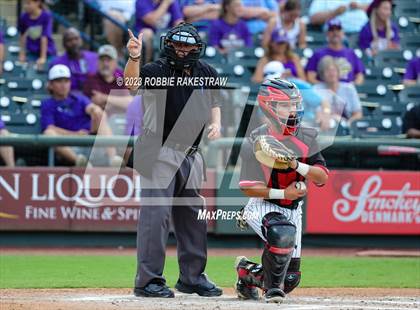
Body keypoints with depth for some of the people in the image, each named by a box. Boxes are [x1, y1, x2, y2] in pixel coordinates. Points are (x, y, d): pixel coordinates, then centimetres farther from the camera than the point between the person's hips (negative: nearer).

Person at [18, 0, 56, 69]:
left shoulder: (46, 16, -17)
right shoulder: (23, 17, -8)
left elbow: (44, 38, -20)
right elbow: (23, 37, 5)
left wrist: (43, 57, -21)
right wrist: (22, 54, 8)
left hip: (48, 53, -2)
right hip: (31, 53, 2)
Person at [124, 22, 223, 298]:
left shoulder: (207, 73, 5)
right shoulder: (157, 70, -14)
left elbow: (213, 100, 21)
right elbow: (131, 81, -33)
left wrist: (216, 122, 1)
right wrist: (134, 58, -53)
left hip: (191, 154, 6)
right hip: (159, 152, -6)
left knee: (194, 215, 13)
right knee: (156, 214, -11)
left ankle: (192, 277, 25)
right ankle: (148, 280, -9)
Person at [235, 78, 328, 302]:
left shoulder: (305, 138, -2)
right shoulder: (255, 141, -13)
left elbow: (323, 177, -9)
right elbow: (248, 188, -15)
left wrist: (296, 164, -25)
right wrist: (283, 193, -24)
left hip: (293, 209, 5)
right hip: (262, 207, -5)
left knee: (290, 278, 6)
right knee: (282, 233, -38)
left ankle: (247, 272, 36)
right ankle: (273, 288, -15)